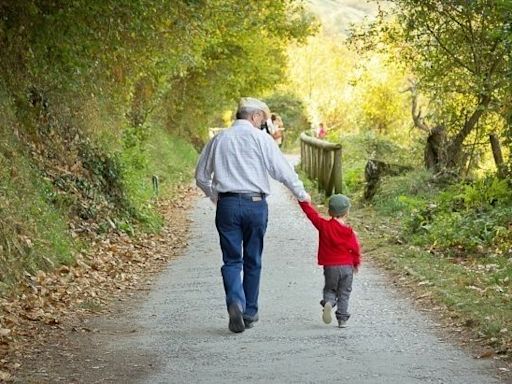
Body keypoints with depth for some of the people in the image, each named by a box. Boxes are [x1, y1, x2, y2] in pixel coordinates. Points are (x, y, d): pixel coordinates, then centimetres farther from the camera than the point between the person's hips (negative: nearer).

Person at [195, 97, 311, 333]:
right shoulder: (260, 138, -2)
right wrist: (301, 194, 7)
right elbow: (282, 169, -5)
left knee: (232, 259, 3)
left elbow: (201, 176, 15)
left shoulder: (218, 140, 10)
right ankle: (250, 313, 16)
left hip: (227, 205, 2)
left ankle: (235, 303, -21)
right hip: (255, 204, -2)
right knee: (252, 260, 10)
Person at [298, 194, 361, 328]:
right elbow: (355, 249, 0)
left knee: (330, 290, 15)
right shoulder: (350, 232, -5)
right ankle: (342, 319, 4)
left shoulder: (324, 225, -6)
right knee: (344, 293, 9)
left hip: (330, 267, 0)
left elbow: (311, 213, -1)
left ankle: (328, 302, -17)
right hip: (347, 267, 0)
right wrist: (356, 263, 17)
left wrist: (302, 200, 11)